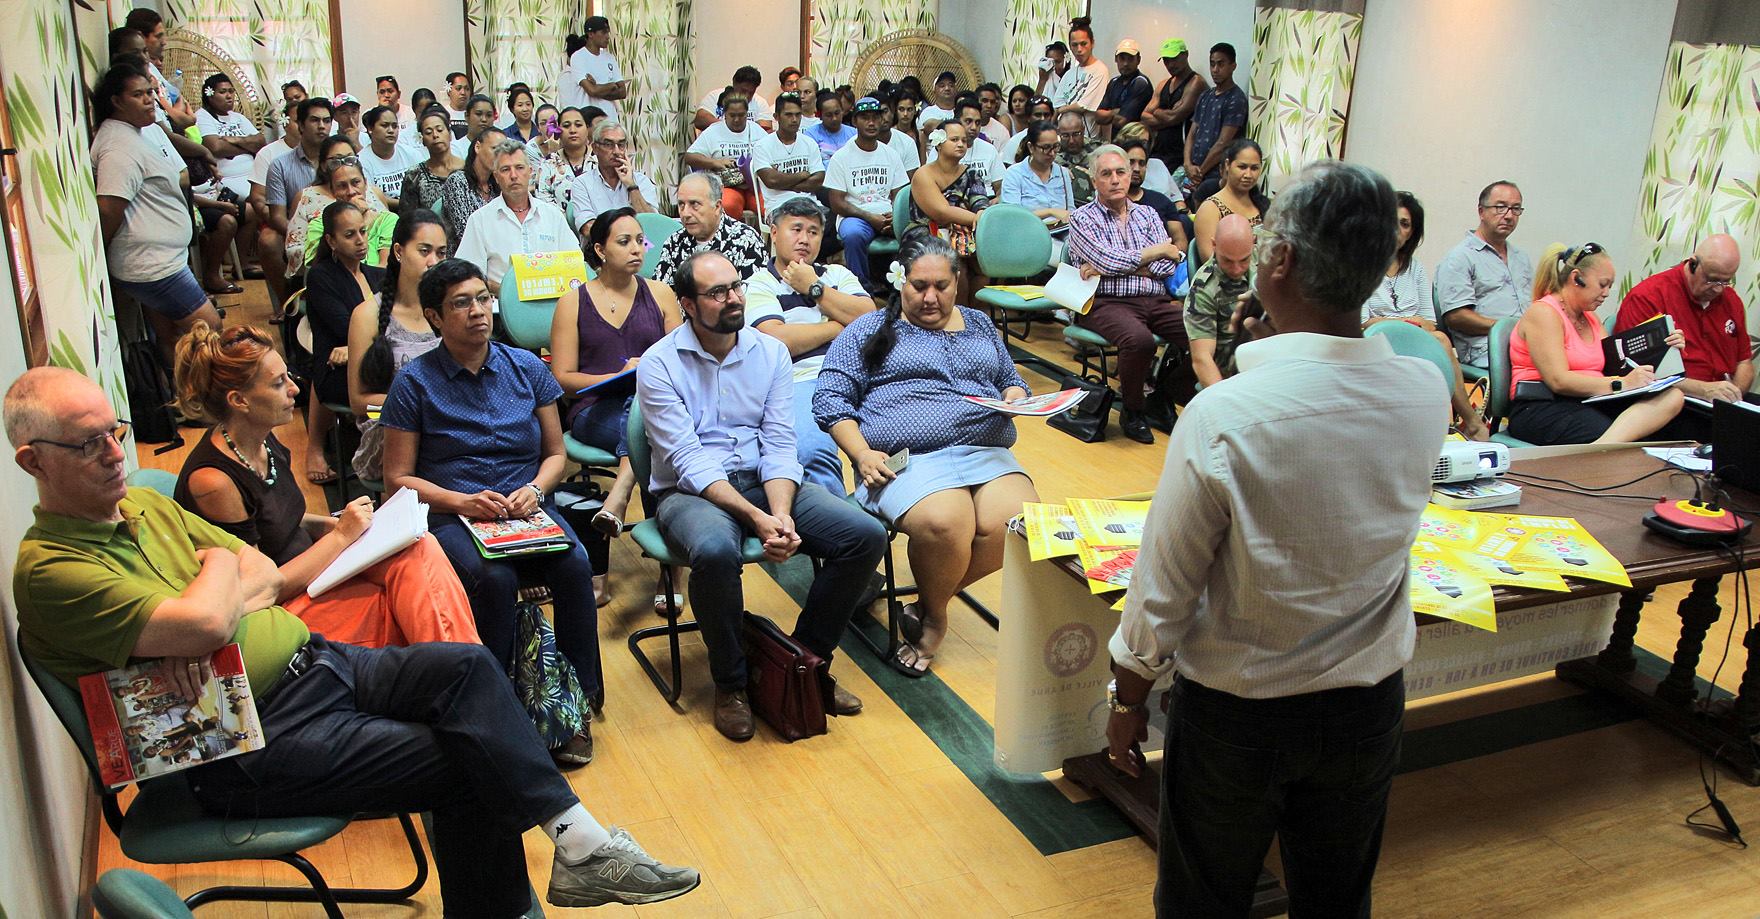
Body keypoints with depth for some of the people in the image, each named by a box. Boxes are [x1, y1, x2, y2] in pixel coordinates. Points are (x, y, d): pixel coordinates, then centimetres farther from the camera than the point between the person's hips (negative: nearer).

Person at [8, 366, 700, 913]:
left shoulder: (144, 505, 13)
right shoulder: (49, 568, -16)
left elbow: (268, 577, 11)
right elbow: (204, 623, -29)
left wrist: (207, 613, -11)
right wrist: (221, 567, -6)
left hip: (312, 663, 8)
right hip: (253, 742, -8)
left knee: (465, 665, -12)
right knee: (467, 763, -15)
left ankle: (576, 838, -10)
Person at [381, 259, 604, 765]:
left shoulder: (527, 368, 10)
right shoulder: (414, 382, 2)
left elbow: (556, 453, 15)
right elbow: (398, 478, 2)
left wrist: (535, 489, -7)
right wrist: (461, 501, -14)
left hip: (527, 508, 2)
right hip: (450, 513, -2)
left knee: (575, 565, -28)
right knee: (494, 578, -35)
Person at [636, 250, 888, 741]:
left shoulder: (771, 352, 4)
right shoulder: (659, 364, -7)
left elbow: (779, 444, -2)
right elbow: (690, 461, -15)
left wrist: (782, 515, -20)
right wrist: (756, 518, -27)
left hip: (765, 480, 4)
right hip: (690, 491, -4)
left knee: (866, 535, -16)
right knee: (715, 551, -39)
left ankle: (809, 656, 4)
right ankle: (730, 682, -12)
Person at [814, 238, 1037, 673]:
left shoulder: (979, 325, 27)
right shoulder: (870, 330, 13)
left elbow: (1013, 383, 32)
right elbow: (830, 399, 7)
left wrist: (1015, 401, 6)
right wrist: (862, 454, -9)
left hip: (986, 454, 4)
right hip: (907, 460, -4)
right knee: (943, 525, -36)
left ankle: (927, 607, -7)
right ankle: (934, 617, -4)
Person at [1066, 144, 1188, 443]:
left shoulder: (1148, 214, 19)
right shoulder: (1082, 219, 6)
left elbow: (1168, 266, 4)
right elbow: (1106, 261, -10)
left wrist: (1115, 265, -7)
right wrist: (1155, 252, 2)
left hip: (1155, 302, 5)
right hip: (1106, 303, -5)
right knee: (1139, 340, -36)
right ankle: (1132, 411, -10)